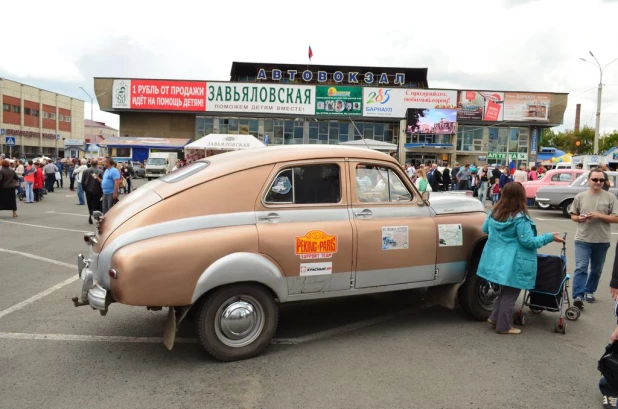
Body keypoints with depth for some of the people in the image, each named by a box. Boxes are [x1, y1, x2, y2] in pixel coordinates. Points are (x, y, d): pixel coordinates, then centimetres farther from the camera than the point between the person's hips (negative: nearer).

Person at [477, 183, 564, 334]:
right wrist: (549, 237, -7)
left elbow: (485, 229, 18)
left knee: (506, 290, 22)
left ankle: (495, 318, 23)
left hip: (496, 259, 7)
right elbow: (528, 242, -17)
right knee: (510, 293, 6)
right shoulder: (520, 217, -19)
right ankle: (503, 326, 15)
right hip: (512, 262, -7)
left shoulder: (494, 212, 3)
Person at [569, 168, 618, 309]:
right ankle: (578, 297, -12)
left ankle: (589, 291, 34)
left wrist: (599, 215, -18)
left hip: (602, 240, 1)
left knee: (596, 269, 16)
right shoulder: (580, 197, 2)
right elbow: (573, 216, 10)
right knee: (580, 268, -11)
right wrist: (579, 218, -12)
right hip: (583, 239, -1)